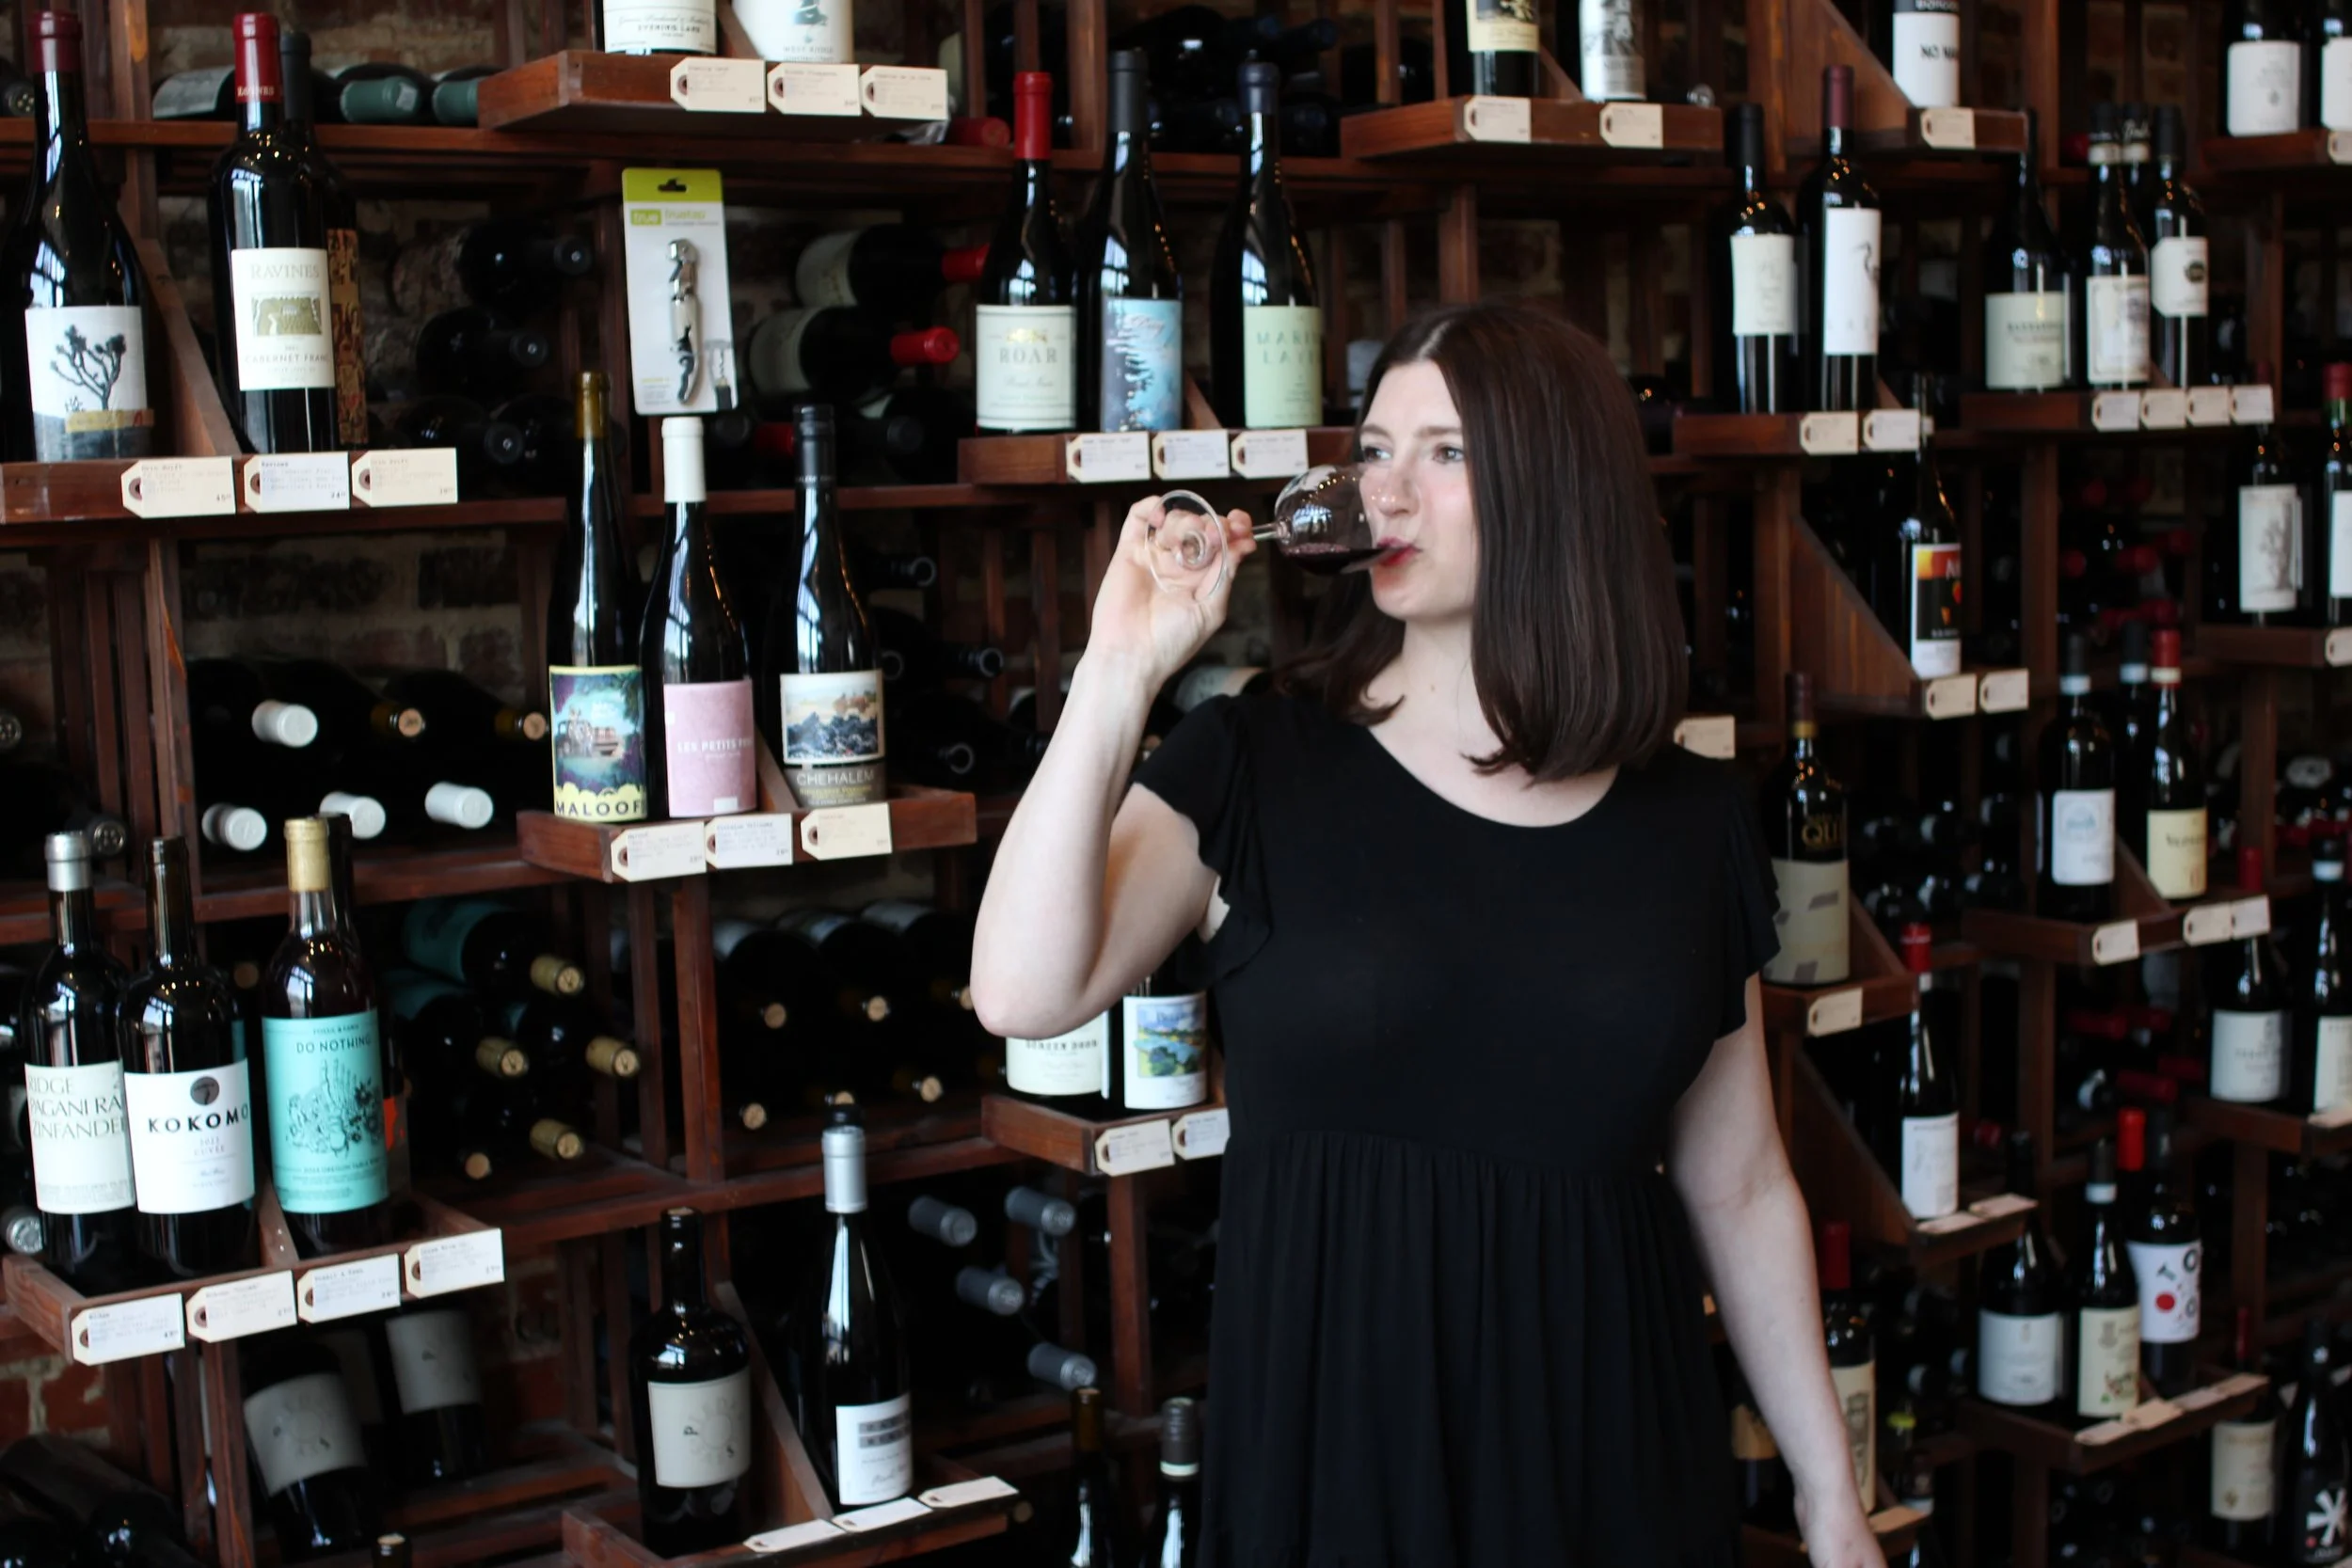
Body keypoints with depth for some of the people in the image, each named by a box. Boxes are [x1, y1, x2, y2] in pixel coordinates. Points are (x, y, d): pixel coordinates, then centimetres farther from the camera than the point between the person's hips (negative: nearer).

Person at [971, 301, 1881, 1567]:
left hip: (1609, 1462, 2)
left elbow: (1739, 1190, 9)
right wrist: (1122, 667, -21)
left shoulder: (1693, 821, 3)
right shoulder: (1253, 765, -4)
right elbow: (1023, 995, -20)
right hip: (1326, 1457, -2)